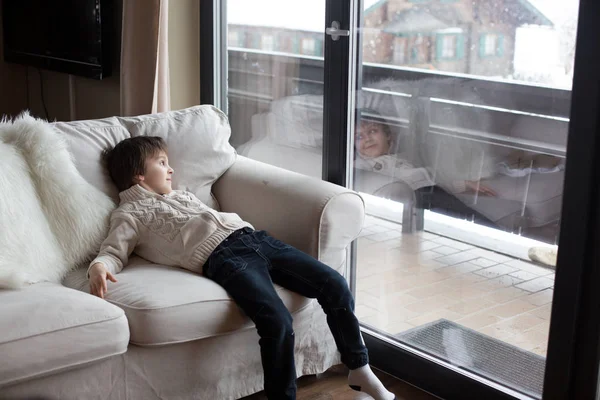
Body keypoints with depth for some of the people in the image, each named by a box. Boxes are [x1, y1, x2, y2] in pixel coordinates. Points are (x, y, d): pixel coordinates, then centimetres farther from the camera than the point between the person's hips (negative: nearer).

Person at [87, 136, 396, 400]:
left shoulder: (182, 196, 36)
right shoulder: (130, 214, 14)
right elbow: (113, 253, 1)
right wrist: (98, 268, -21)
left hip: (253, 238, 8)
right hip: (221, 256, -7)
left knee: (334, 284, -5)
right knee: (278, 321, -31)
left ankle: (359, 369, 11)